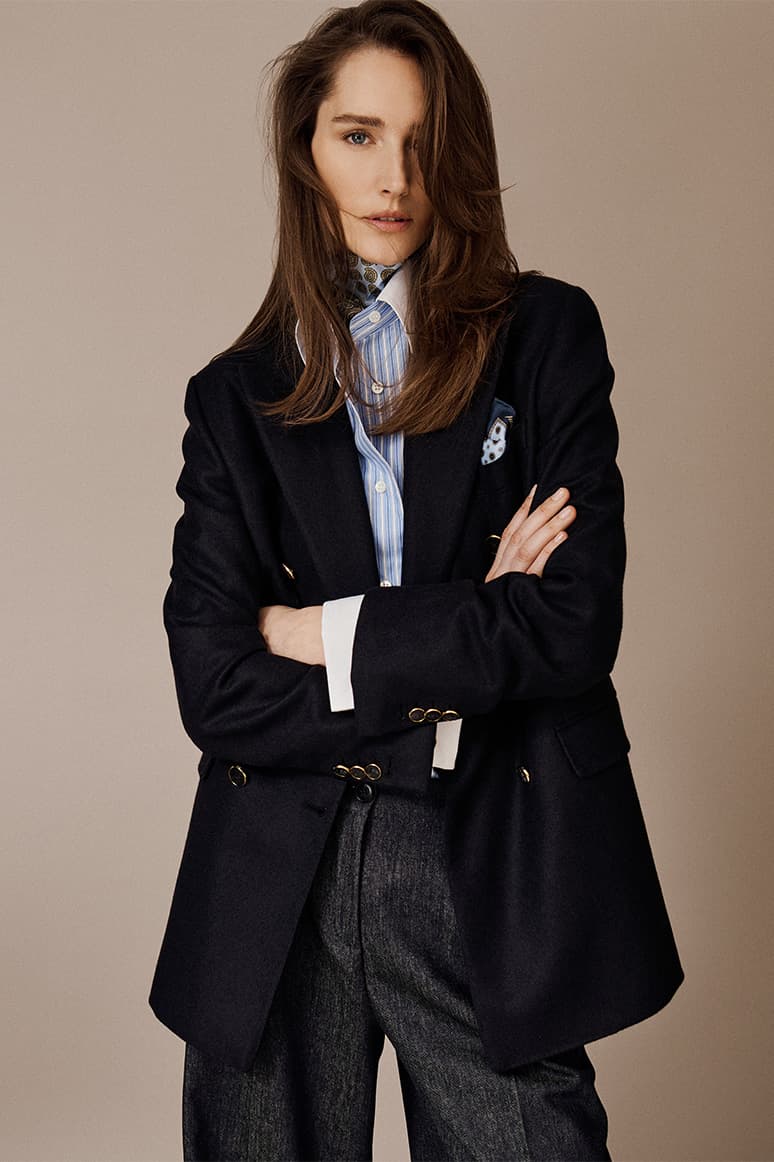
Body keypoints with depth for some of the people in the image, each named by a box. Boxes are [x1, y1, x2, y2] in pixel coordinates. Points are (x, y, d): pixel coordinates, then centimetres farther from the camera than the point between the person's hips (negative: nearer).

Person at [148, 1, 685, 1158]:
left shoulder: (545, 337, 3)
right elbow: (214, 689, -4)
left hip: (496, 880, -1)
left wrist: (326, 633, -7)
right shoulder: (237, 397, 6)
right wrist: (466, 647, -9)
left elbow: (577, 625, -9)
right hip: (279, 888, 2)